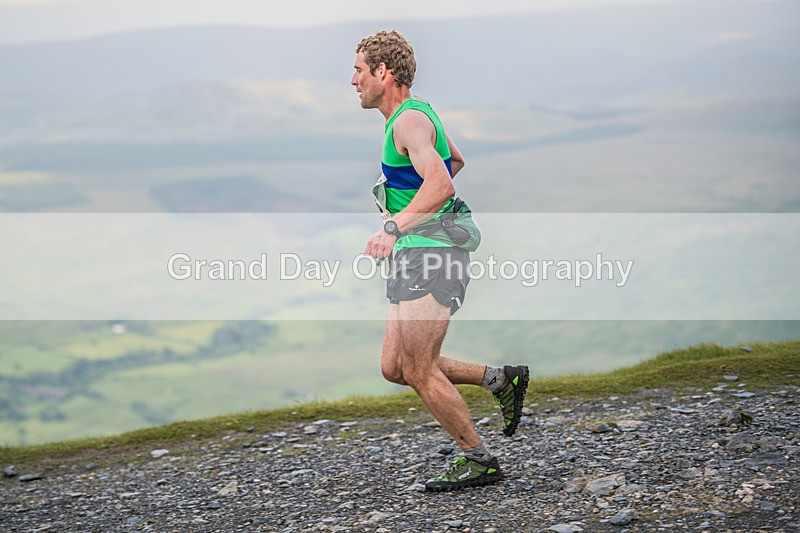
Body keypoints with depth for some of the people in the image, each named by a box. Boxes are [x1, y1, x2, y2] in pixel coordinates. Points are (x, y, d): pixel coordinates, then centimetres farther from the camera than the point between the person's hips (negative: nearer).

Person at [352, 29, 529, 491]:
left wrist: (394, 228, -39)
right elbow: (456, 161, 36)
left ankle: (481, 461, 2)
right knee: (395, 368, 8)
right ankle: (501, 379, 16)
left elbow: (440, 183, -30)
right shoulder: (418, 113, 18)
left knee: (418, 370, -9)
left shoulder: (409, 120, -14)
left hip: (431, 250, -10)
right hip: (418, 258, 10)